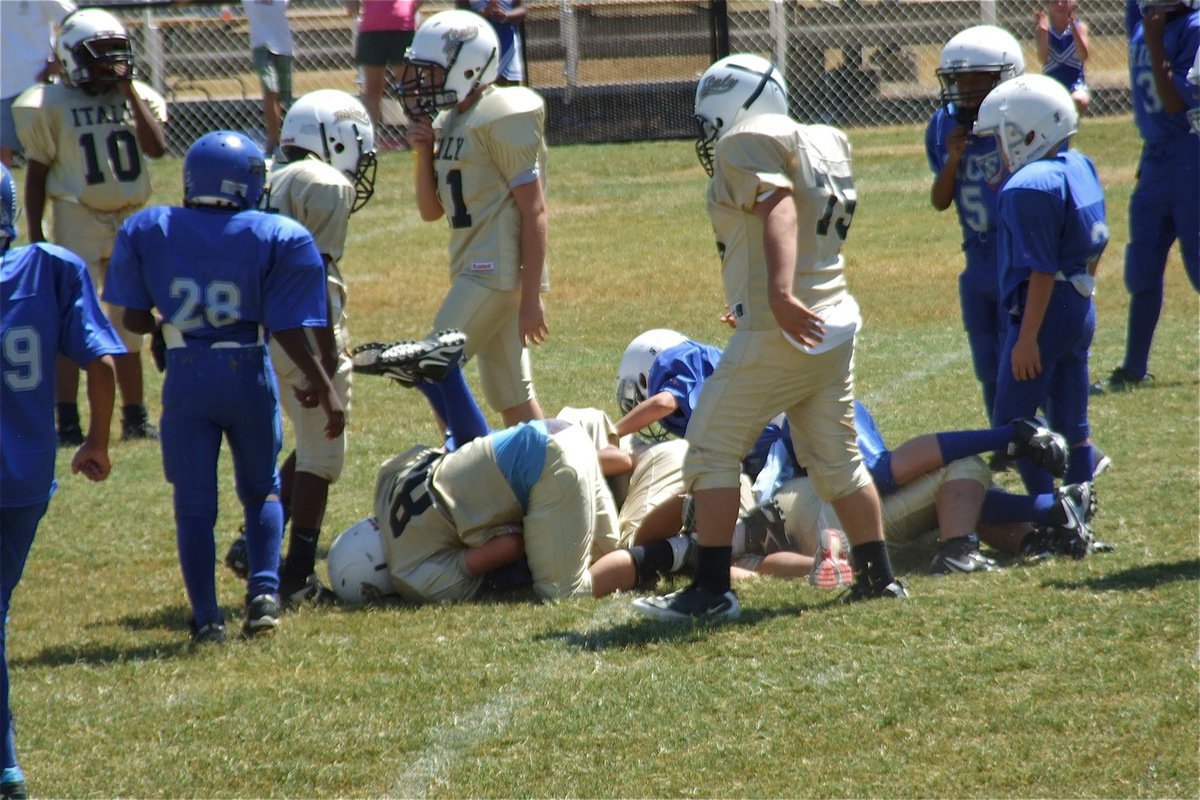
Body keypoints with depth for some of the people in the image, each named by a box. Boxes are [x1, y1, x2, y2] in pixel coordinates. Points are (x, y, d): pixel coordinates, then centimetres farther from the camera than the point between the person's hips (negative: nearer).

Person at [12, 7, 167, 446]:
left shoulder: (137, 97, 4)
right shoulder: (52, 104, -6)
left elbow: (156, 147, -13)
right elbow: (37, 172, -2)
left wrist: (130, 92, -12)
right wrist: (35, 237, -5)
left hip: (130, 222, 4)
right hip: (79, 223, -4)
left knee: (129, 325, 12)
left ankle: (135, 416, 21)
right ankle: (67, 421, -5)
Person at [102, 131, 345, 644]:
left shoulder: (147, 231, 1)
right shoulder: (279, 238, -5)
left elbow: (134, 320, 3)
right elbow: (288, 329, -9)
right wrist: (323, 387, -2)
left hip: (186, 376, 0)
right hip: (249, 372, 0)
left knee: (194, 502, 7)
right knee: (260, 490, 18)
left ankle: (206, 617, 2)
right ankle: (264, 587, -1)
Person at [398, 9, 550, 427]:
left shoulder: (502, 119, -13)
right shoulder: (449, 122, 14)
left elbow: (534, 211, -15)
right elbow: (431, 210, 17)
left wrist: (531, 296, -18)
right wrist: (424, 152, 0)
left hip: (499, 268, -9)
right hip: (478, 268, 9)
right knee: (512, 396, 9)